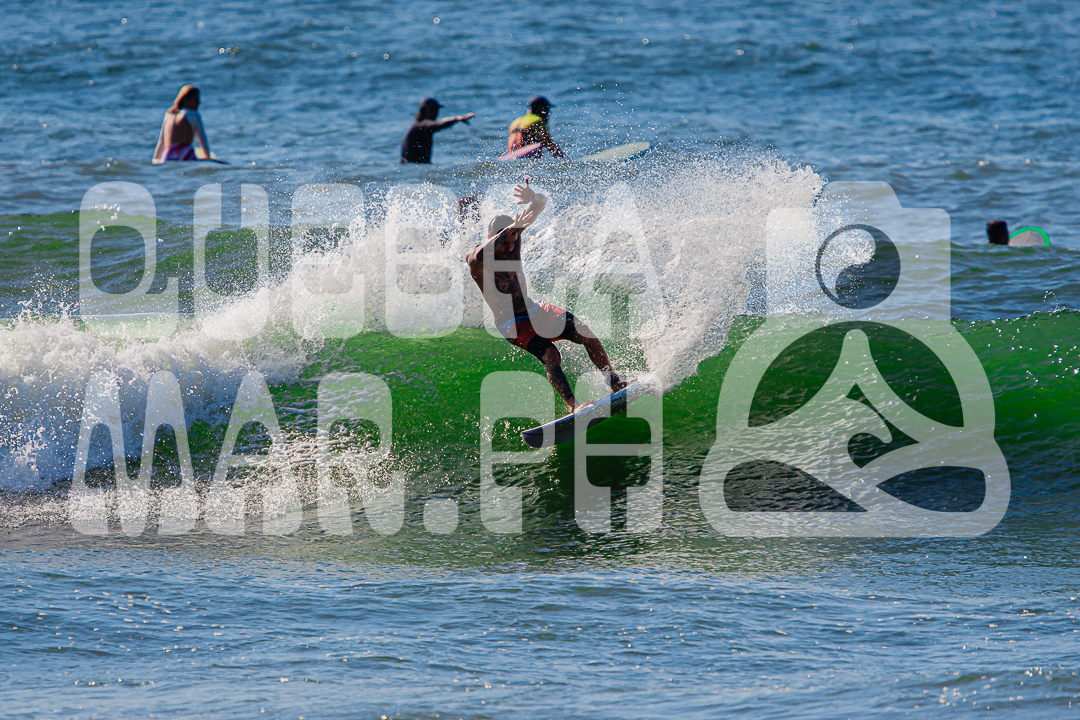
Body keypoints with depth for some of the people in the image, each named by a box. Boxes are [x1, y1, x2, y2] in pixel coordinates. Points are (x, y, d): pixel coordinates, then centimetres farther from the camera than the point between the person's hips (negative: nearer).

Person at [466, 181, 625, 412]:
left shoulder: (514, 235, -2)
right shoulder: (475, 258, -18)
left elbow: (541, 204, -5)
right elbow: (479, 257, -45)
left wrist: (535, 200, -32)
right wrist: (509, 230, -50)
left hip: (535, 310, 6)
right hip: (512, 324, -6)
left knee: (584, 332, -11)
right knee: (551, 356, -29)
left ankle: (615, 383, -3)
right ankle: (573, 406, -36)